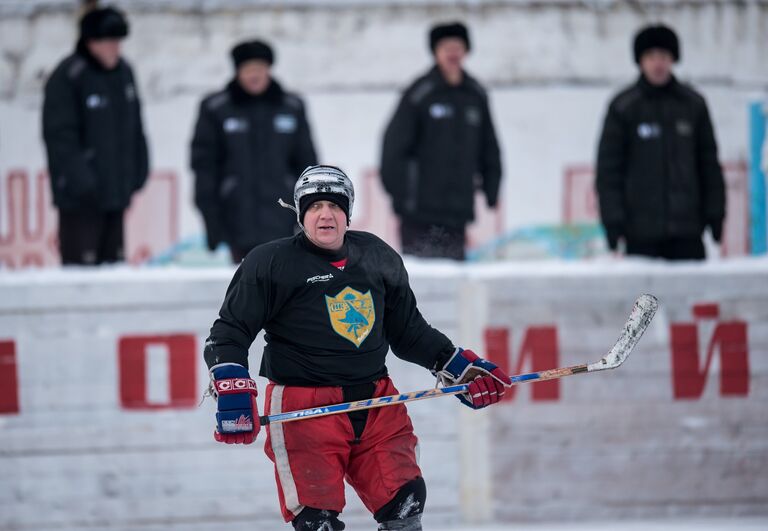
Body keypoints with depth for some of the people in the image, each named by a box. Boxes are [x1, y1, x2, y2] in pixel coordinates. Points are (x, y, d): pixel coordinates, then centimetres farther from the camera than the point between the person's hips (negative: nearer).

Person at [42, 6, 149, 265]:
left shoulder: (123, 71, 10)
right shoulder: (67, 78, -14)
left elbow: (134, 126, 18)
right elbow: (60, 136, -17)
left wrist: (138, 170, 13)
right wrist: (81, 179, -22)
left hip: (116, 192, 8)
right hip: (81, 197, -8)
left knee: (113, 259, 12)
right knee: (81, 263, -10)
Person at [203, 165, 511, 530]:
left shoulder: (379, 258, 13)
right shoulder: (272, 263, -1)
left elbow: (409, 332, 25)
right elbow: (229, 333, -1)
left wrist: (459, 366, 18)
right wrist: (232, 390, -16)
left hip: (376, 404, 5)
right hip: (304, 410, -5)